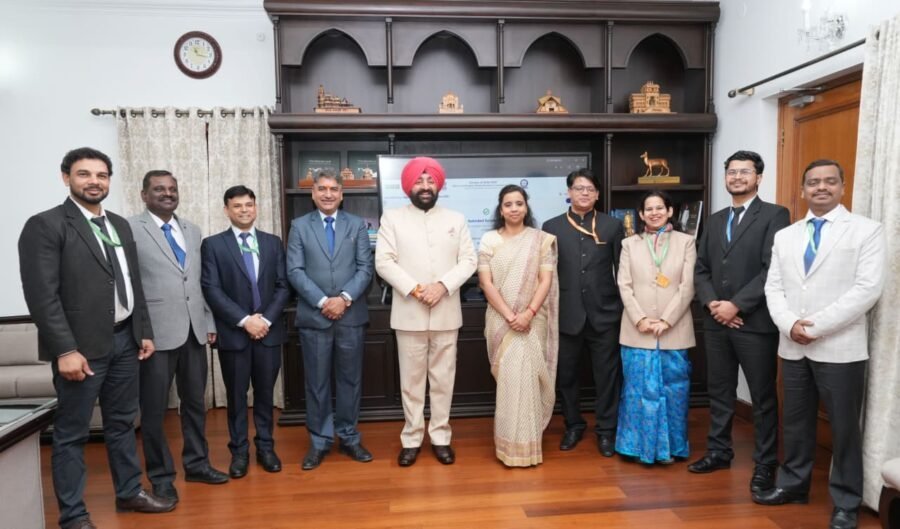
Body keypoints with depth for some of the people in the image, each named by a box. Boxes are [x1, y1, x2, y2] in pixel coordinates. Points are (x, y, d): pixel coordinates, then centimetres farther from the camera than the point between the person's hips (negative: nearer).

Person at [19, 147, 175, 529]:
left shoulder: (120, 225, 12)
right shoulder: (45, 225, -9)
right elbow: (42, 295, -15)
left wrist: (144, 331, 12)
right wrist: (65, 350, -19)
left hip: (124, 340, 7)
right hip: (82, 345, -6)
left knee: (122, 423, 17)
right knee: (71, 433, 6)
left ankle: (129, 492, 32)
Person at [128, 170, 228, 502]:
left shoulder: (192, 230, 13)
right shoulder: (130, 229, -5)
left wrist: (209, 322, 12)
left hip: (194, 331, 6)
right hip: (156, 333, -5)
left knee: (195, 402, 16)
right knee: (154, 409, 7)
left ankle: (197, 464, 32)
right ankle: (161, 476, 23)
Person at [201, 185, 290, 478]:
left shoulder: (273, 243, 8)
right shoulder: (213, 244, 1)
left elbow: (283, 286, 4)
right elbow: (211, 290, -7)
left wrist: (266, 319, -9)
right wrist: (244, 320, -14)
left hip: (269, 330, 2)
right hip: (233, 332, -2)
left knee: (265, 393, 10)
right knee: (236, 395, 8)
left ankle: (265, 447, 24)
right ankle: (239, 451, 22)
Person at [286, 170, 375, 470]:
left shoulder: (357, 225, 7)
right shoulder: (299, 226, 5)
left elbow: (365, 268, 0)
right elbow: (295, 271, -3)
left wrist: (345, 298, -14)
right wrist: (322, 301, -13)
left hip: (351, 315, 1)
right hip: (314, 316, 0)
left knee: (350, 379, 9)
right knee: (316, 382, 7)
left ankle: (349, 438, 24)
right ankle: (319, 441, 21)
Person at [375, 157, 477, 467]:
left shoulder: (456, 219, 9)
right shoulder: (392, 218, 3)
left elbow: (468, 260, 2)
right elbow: (384, 261, -5)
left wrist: (442, 286, -14)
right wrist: (413, 289, -16)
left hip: (446, 313, 2)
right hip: (409, 313, -1)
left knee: (443, 378, 8)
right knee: (411, 379, 6)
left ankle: (440, 437, 21)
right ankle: (411, 439, 19)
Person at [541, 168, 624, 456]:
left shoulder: (613, 225, 4)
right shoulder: (552, 227, 4)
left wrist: (625, 308, 0)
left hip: (604, 314, 0)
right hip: (567, 315, 1)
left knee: (607, 375, 7)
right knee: (566, 375, 11)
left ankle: (606, 429, 23)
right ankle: (573, 425, 30)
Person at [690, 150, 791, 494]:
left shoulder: (775, 215, -4)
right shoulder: (715, 220, 14)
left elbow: (773, 269, -14)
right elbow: (700, 269, 11)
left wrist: (736, 305, -17)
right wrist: (711, 303, -6)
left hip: (755, 322, -5)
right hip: (716, 322, 5)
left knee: (763, 397, 6)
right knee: (719, 391, 14)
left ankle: (765, 464, 19)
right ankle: (719, 451, 28)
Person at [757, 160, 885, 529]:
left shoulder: (867, 230, -2)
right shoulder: (785, 236, 12)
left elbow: (868, 288, -12)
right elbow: (773, 287, 7)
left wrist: (817, 326, -17)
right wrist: (789, 323, -11)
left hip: (840, 348, -4)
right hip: (793, 347, 4)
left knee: (844, 427, 6)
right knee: (795, 422, 15)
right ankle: (792, 484, 31)